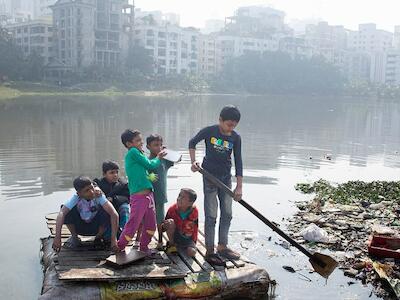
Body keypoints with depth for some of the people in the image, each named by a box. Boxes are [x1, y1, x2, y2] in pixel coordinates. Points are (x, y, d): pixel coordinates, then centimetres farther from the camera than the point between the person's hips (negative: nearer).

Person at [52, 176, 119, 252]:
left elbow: (114, 214, -38)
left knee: (106, 210, -31)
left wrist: (114, 238, -46)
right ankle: (74, 237, -2)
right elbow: (61, 213, -40)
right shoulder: (76, 198, -25)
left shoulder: (99, 196, -27)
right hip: (80, 227, 1)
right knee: (67, 210, -28)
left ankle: (99, 237, -3)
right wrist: (57, 237, -52)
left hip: (96, 226, 0)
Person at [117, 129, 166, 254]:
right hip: (138, 196, -9)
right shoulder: (133, 152, -9)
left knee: (150, 225, 14)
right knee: (132, 225, -3)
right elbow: (150, 165, -6)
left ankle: (144, 247, 29)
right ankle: (118, 248, 12)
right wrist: (158, 158, 12)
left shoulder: (136, 154, 18)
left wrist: (157, 158, 12)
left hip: (148, 195, 9)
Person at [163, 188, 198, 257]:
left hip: (188, 238, -2)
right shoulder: (172, 209, -18)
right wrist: (165, 225, -36)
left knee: (192, 252, -30)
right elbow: (163, 227, -13)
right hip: (175, 236, 2)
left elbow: (195, 227, -2)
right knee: (170, 222, -27)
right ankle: (171, 244, -6)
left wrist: (194, 242, -1)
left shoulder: (194, 212, -18)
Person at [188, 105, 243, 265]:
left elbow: (238, 162, -4)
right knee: (211, 215, -2)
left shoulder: (236, 138, -5)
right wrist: (193, 162, -12)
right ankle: (210, 251, 8)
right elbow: (192, 143, 2)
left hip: (226, 178, 4)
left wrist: (239, 186, -8)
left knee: (227, 214, 11)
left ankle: (222, 247, 26)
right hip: (210, 177, -4)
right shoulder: (209, 131, -13)